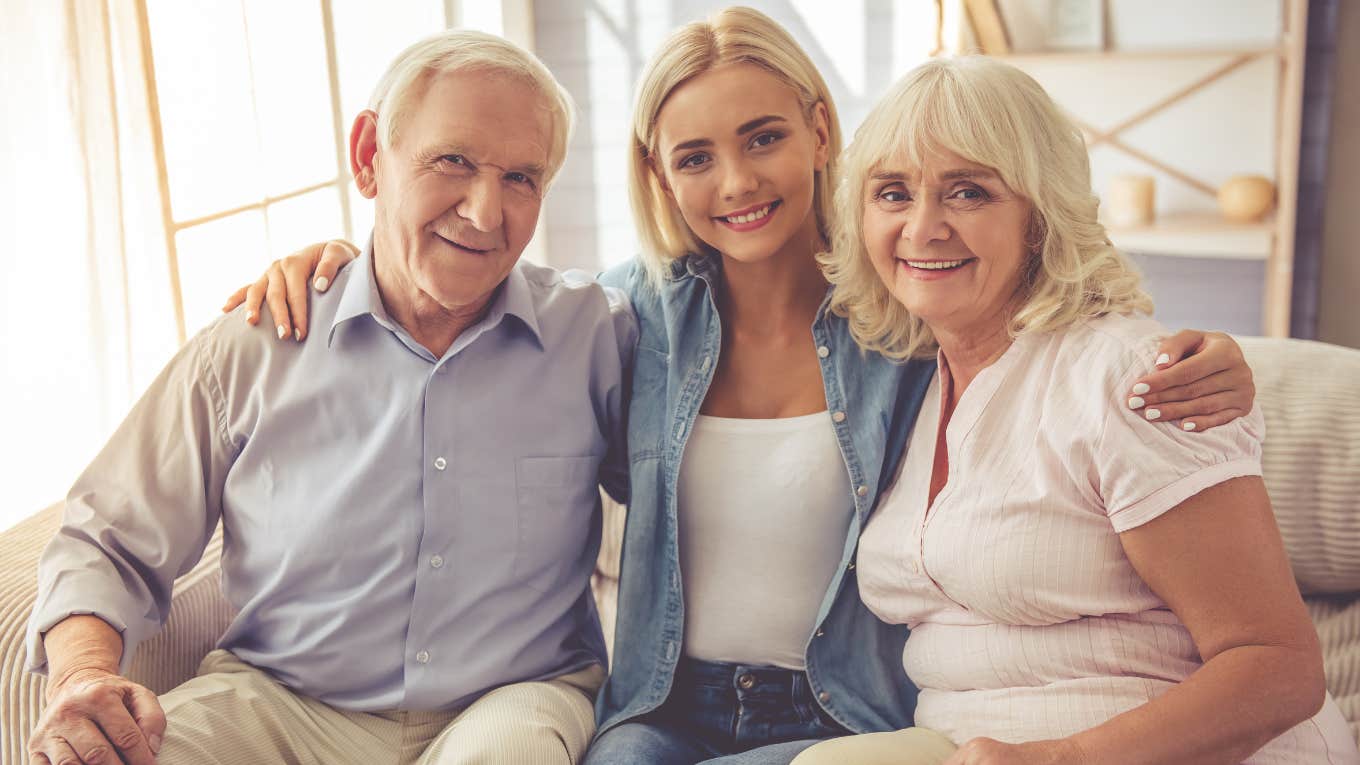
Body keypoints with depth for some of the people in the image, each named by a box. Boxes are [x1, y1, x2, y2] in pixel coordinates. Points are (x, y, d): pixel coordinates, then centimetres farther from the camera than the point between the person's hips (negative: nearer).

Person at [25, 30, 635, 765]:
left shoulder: (596, 335, 0)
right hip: (276, 701, 2)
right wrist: (85, 674, -14)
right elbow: (109, 544, 6)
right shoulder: (252, 347, 0)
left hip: (512, 704, -1)